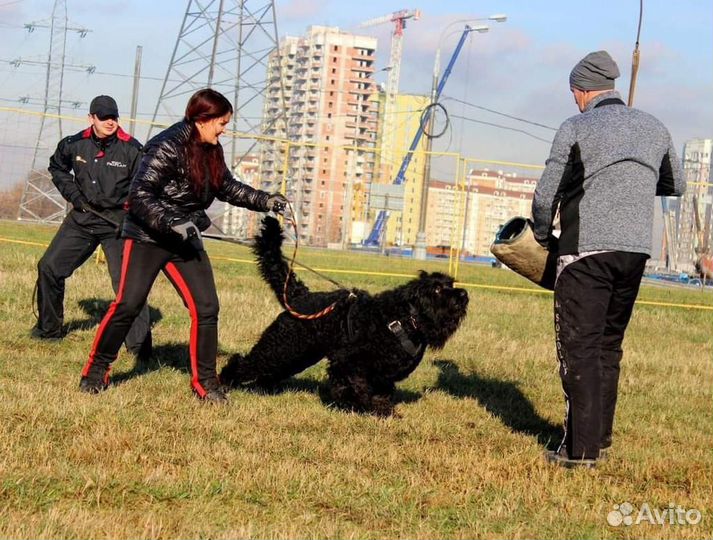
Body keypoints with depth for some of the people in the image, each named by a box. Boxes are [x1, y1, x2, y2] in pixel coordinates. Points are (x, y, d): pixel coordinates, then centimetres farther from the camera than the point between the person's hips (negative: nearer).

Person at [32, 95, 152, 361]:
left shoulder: (132, 149, -13)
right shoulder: (74, 144, -1)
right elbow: (57, 167, 20)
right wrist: (72, 193, 6)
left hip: (118, 221, -4)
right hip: (83, 217, 5)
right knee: (49, 267, 6)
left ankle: (140, 343, -9)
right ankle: (49, 328, 25)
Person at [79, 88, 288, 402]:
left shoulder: (211, 151, 5)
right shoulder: (167, 147, -19)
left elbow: (227, 187, 19)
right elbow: (140, 194, -23)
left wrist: (265, 201, 8)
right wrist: (172, 224, -30)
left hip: (185, 241, 7)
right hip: (147, 237, -7)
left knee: (206, 308, -1)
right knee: (128, 305, -11)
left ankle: (204, 381, 9)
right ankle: (96, 370, 7)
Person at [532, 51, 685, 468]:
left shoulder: (576, 129, -4)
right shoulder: (655, 129, 12)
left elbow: (545, 197, -5)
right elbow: (676, 185, 25)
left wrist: (543, 238, 12)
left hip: (587, 251, -5)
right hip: (636, 250, 5)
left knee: (579, 348, -2)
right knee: (609, 346, 16)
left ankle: (580, 449, -7)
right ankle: (600, 440, 18)